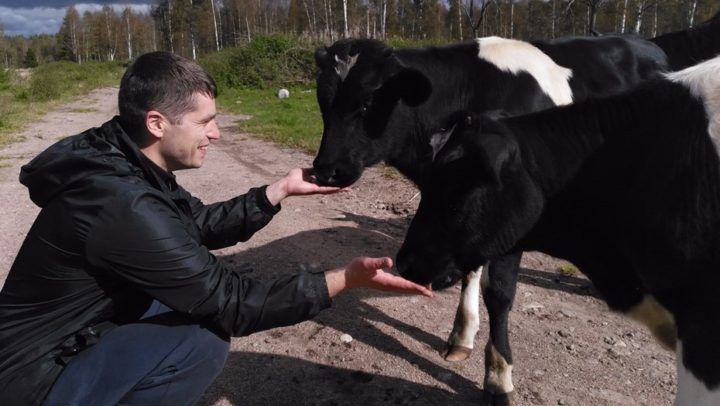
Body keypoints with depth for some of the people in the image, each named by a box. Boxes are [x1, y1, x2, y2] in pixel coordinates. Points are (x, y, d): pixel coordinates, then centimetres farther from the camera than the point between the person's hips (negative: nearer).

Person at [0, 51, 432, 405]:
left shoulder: (124, 164, -3)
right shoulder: (123, 205, -31)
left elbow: (204, 223, 9)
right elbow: (229, 302, -28)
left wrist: (280, 189, 0)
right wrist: (344, 279, -27)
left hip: (77, 333, 9)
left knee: (197, 297, 10)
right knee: (205, 341, -25)